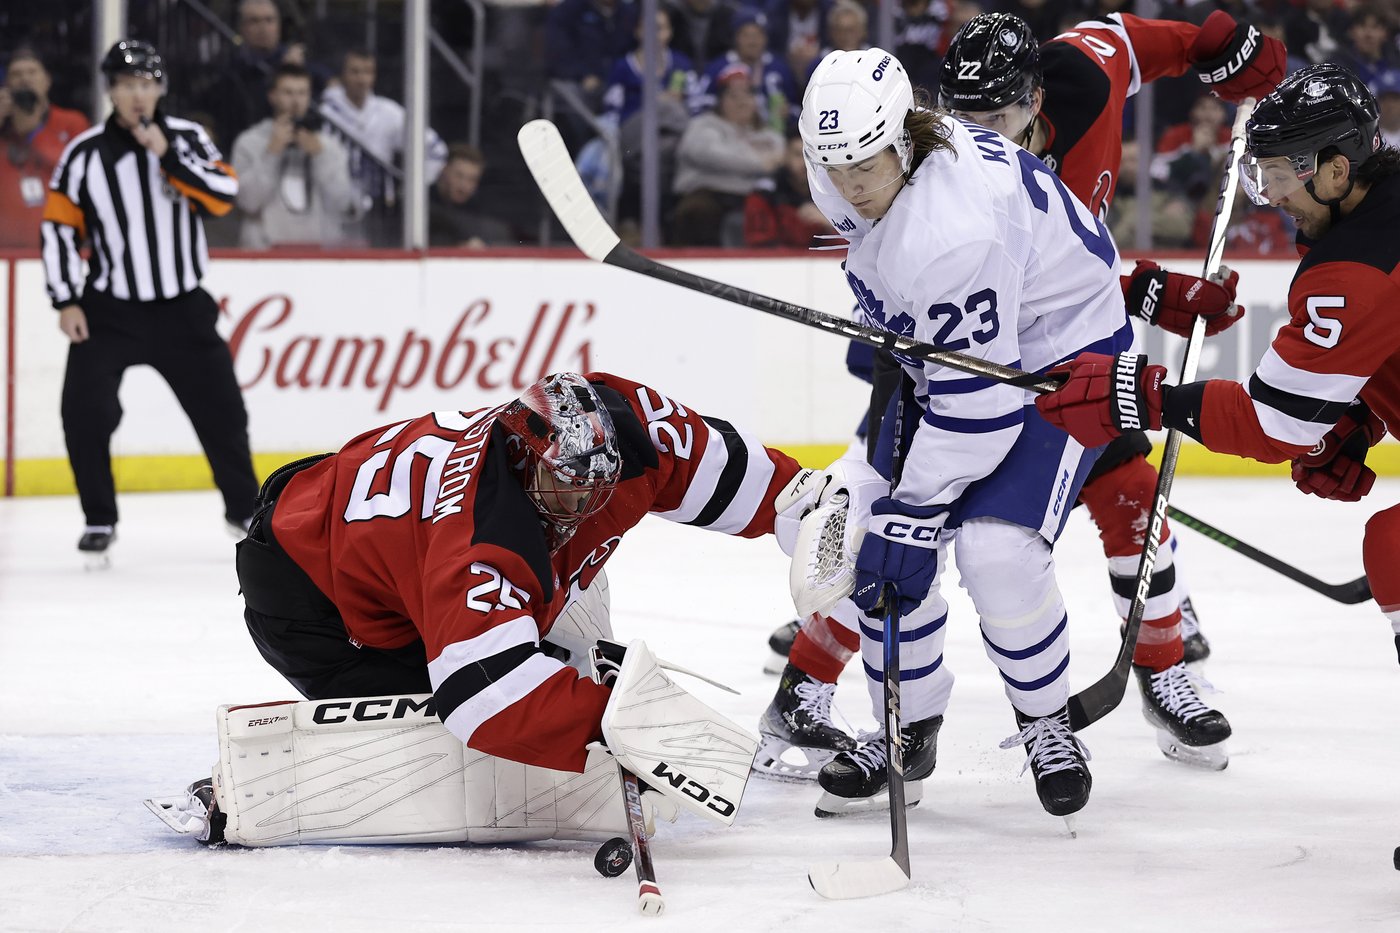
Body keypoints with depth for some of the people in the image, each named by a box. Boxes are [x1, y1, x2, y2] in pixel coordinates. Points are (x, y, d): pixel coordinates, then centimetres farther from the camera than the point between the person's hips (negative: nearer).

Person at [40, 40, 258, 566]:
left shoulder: (186, 138, -3)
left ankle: (243, 508, 29)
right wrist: (66, 302, -8)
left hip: (183, 308, 1)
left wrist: (169, 156, -25)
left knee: (221, 411, 7)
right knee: (85, 413, -15)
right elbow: (58, 227, -2)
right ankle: (99, 522, 3)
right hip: (109, 310, -1)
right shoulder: (84, 154, -6)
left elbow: (224, 195, -16)